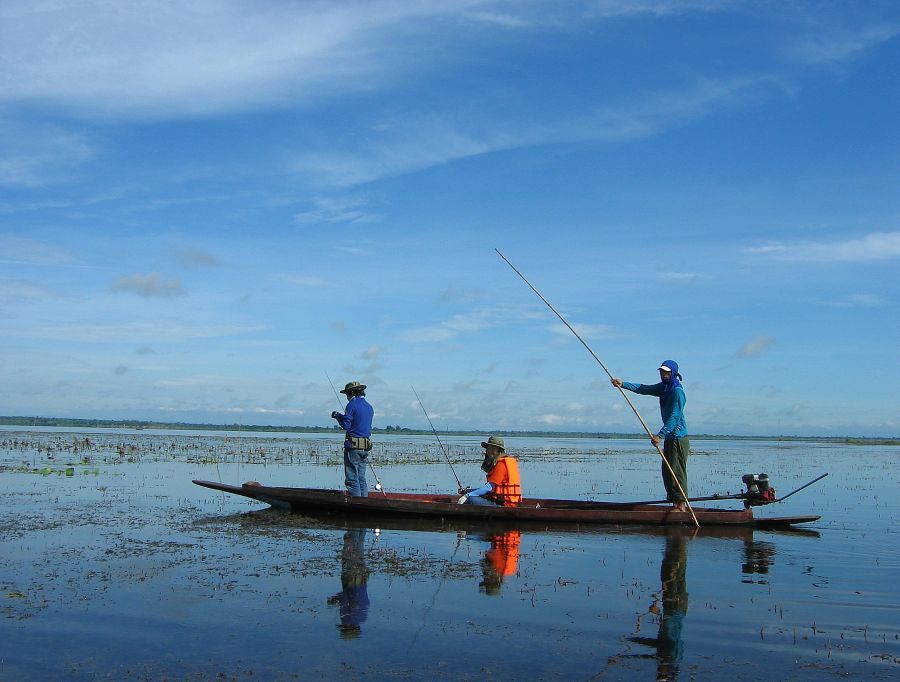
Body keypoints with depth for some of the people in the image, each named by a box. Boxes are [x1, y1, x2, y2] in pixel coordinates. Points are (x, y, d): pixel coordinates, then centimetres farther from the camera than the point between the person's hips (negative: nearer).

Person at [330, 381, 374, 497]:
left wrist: (337, 416, 5)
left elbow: (346, 425, -11)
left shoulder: (353, 404, -8)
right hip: (365, 448, 8)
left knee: (352, 479, -5)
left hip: (353, 445, -8)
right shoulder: (369, 407, 16)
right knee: (361, 478, 13)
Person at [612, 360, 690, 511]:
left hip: (678, 438, -10)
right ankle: (676, 503, 14)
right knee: (667, 471, 9)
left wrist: (660, 435, -29)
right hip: (669, 437, 10)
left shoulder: (677, 391, -16)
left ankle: (681, 505, -5)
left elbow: (674, 417, -23)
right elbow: (644, 389, 12)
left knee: (677, 471, -9)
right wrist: (623, 384, 0)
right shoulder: (664, 388, 11)